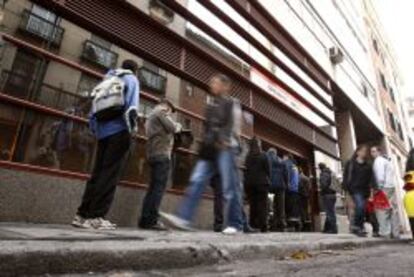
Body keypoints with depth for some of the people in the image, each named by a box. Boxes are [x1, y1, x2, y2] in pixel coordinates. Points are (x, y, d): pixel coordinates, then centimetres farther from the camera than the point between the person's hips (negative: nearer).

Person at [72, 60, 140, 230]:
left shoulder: (108, 80, 29)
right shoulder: (131, 79, 10)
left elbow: (95, 107, 21)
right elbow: (130, 104, -10)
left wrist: (94, 130, 18)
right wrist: (132, 127, -16)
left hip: (103, 132, 7)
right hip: (119, 131, -6)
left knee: (97, 173, 6)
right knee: (110, 175, -10)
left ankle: (83, 214, 4)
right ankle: (96, 216, -13)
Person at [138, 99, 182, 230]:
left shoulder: (151, 115, 30)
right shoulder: (161, 112, 1)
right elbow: (173, 128, -9)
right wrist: (179, 126, 12)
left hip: (152, 154, 9)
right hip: (161, 154, -9)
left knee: (153, 187, 7)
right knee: (159, 187, -12)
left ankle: (145, 219, 5)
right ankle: (151, 220, -14)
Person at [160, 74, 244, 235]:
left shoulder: (232, 103, 10)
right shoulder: (211, 106, 27)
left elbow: (235, 126, -2)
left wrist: (227, 143, -14)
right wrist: (205, 145, 12)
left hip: (226, 148, -6)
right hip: (209, 149, 6)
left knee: (229, 187, -6)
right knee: (196, 181, -8)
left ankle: (234, 224, 1)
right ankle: (184, 218, -12)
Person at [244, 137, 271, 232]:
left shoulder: (247, 157, 2)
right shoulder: (263, 156, -2)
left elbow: (245, 171, 2)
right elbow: (268, 170, 0)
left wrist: (246, 181, 8)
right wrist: (267, 181, 10)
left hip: (249, 183, 2)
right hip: (262, 183, -2)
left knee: (252, 205, 7)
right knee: (262, 205, 2)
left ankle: (253, 226, 8)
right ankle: (263, 226, -1)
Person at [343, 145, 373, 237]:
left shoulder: (368, 166, 16)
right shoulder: (350, 163, 6)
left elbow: (370, 179, 12)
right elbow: (345, 176, 2)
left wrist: (369, 190, -1)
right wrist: (347, 188, -7)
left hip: (364, 190, 4)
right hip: (355, 189, -4)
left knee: (362, 209, 5)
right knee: (360, 206, -21)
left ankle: (360, 228, 16)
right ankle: (355, 225, -7)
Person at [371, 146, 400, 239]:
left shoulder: (378, 160, -4)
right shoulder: (387, 160, 24)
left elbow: (380, 174, -16)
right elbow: (390, 175, 19)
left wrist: (379, 187, -14)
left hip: (384, 188, -9)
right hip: (392, 187, 9)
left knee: (382, 211, -9)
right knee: (393, 211, 7)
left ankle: (385, 233, -12)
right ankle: (395, 233, 9)